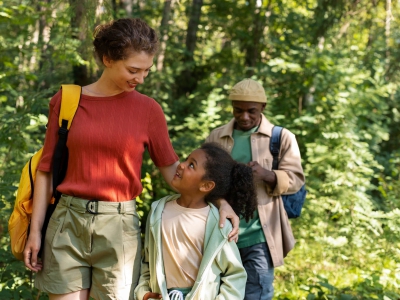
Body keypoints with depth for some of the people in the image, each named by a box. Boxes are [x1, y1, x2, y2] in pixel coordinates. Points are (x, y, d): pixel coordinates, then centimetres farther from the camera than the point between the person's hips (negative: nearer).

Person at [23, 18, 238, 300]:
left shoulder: (148, 109, 1)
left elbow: (171, 166, 6)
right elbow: (47, 169, 5)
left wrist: (218, 200, -6)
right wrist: (35, 230, 4)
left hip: (119, 225, 0)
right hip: (67, 222, 0)